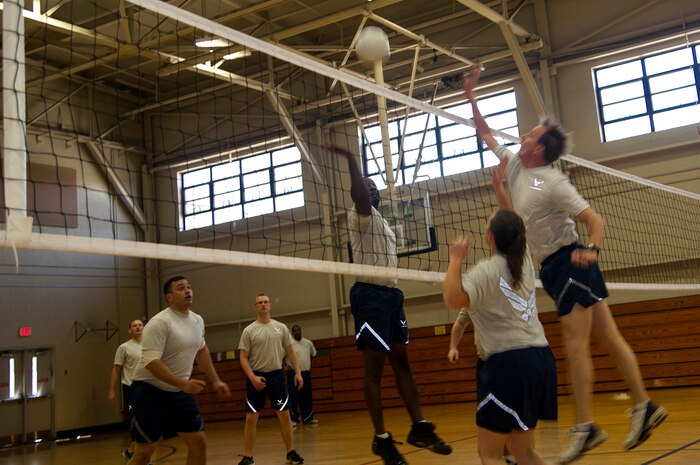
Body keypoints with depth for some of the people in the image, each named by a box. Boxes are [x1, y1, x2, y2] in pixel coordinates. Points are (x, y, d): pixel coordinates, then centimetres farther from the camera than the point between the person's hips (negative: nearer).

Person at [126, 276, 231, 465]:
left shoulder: (197, 320, 5)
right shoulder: (160, 322, -19)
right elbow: (151, 362, -28)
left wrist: (215, 381, 21)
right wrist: (183, 383, -34)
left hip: (179, 392, 7)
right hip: (149, 392, -7)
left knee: (199, 442, 3)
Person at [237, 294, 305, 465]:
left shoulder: (281, 328, 4)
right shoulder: (249, 330, -3)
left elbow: (290, 351, 10)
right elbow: (243, 357, -4)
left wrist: (297, 372, 2)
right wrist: (253, 377, -16)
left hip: (276, 375, 2)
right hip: (256, 377, -2)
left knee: (284, 415, 3)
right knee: (251, 418, 0)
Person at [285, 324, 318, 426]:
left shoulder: (308, 343, 9)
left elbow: (313, 354, 25)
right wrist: (285, 366, -14)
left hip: (306, 373, 5)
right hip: (293, 374, -5)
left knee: (307, 397, 9)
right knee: (293, 397, -4)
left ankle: (308, 418, 17)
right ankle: (293, 419, 3)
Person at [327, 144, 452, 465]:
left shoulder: (384, 224, 22)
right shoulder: (362, 216, -4)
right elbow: (361, 197, -27)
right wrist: (351, 159, -36)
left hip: (392, 294, 9)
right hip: (371, 294, -9)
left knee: (401, 362, 8)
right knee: (374, 368, -4)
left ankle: (419, 428, 12)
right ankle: (381, 438, 1)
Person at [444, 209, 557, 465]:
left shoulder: (486, 271, -11)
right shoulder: (524, 260, 9)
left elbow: (452, 300, -27)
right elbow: (513, 227, 27)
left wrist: (456, 259, -15)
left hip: (507, 364, -8)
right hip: (540, 360, 8)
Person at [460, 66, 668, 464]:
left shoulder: (553, 182, -13)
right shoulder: (515, 166, 11)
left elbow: (595, 219, -17)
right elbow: (486, 133, 21)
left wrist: (592, 250, -35)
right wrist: (471, 96, 15)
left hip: (570, 263, -8)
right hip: (555, 267, 8)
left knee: (577, 345, -9)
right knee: (609, 338, 7)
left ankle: (586, 428, -7)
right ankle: (645, 406, 11)